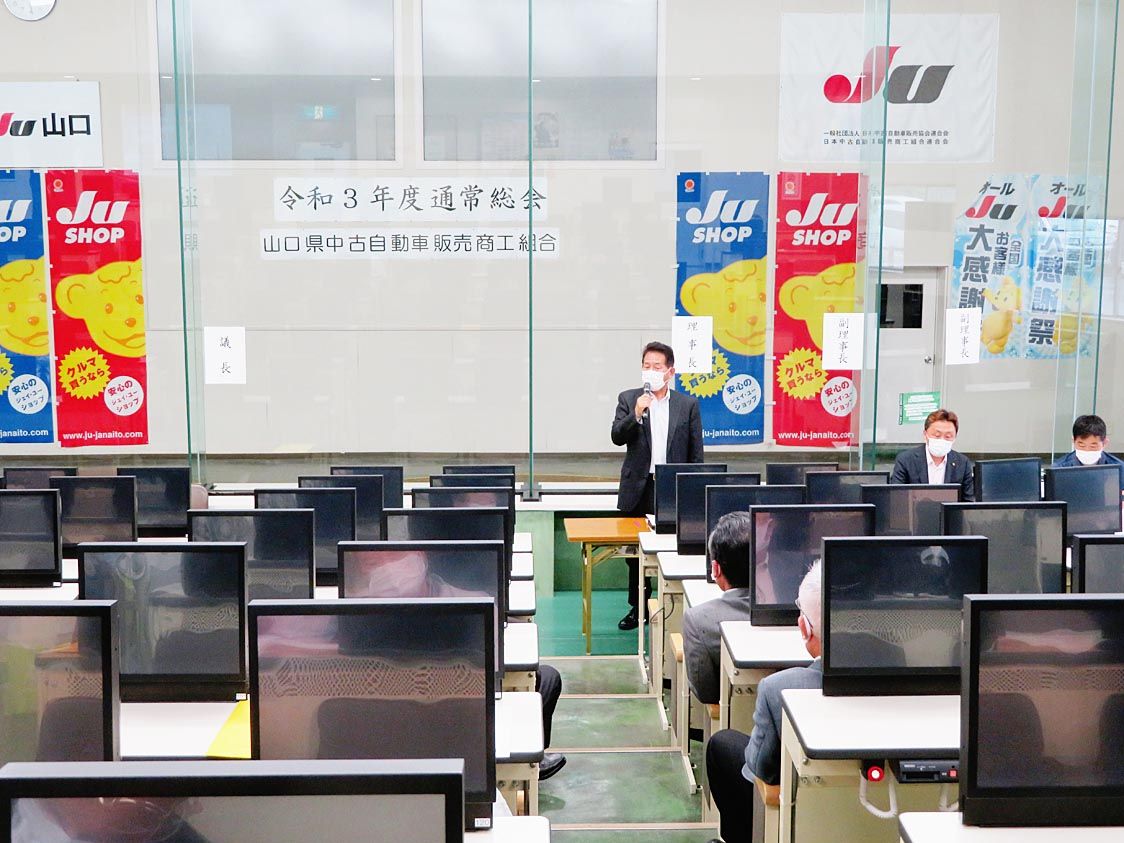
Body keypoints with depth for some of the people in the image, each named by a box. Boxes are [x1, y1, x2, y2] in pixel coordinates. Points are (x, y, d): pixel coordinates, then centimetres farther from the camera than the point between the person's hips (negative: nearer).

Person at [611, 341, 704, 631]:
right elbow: (617, 437, -5)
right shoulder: (628, 399, 6)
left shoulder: (688, 405, 5)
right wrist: (637, 414, -20)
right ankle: (639, 607, 22)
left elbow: (696, 453, 6)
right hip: (638, 489, 1)